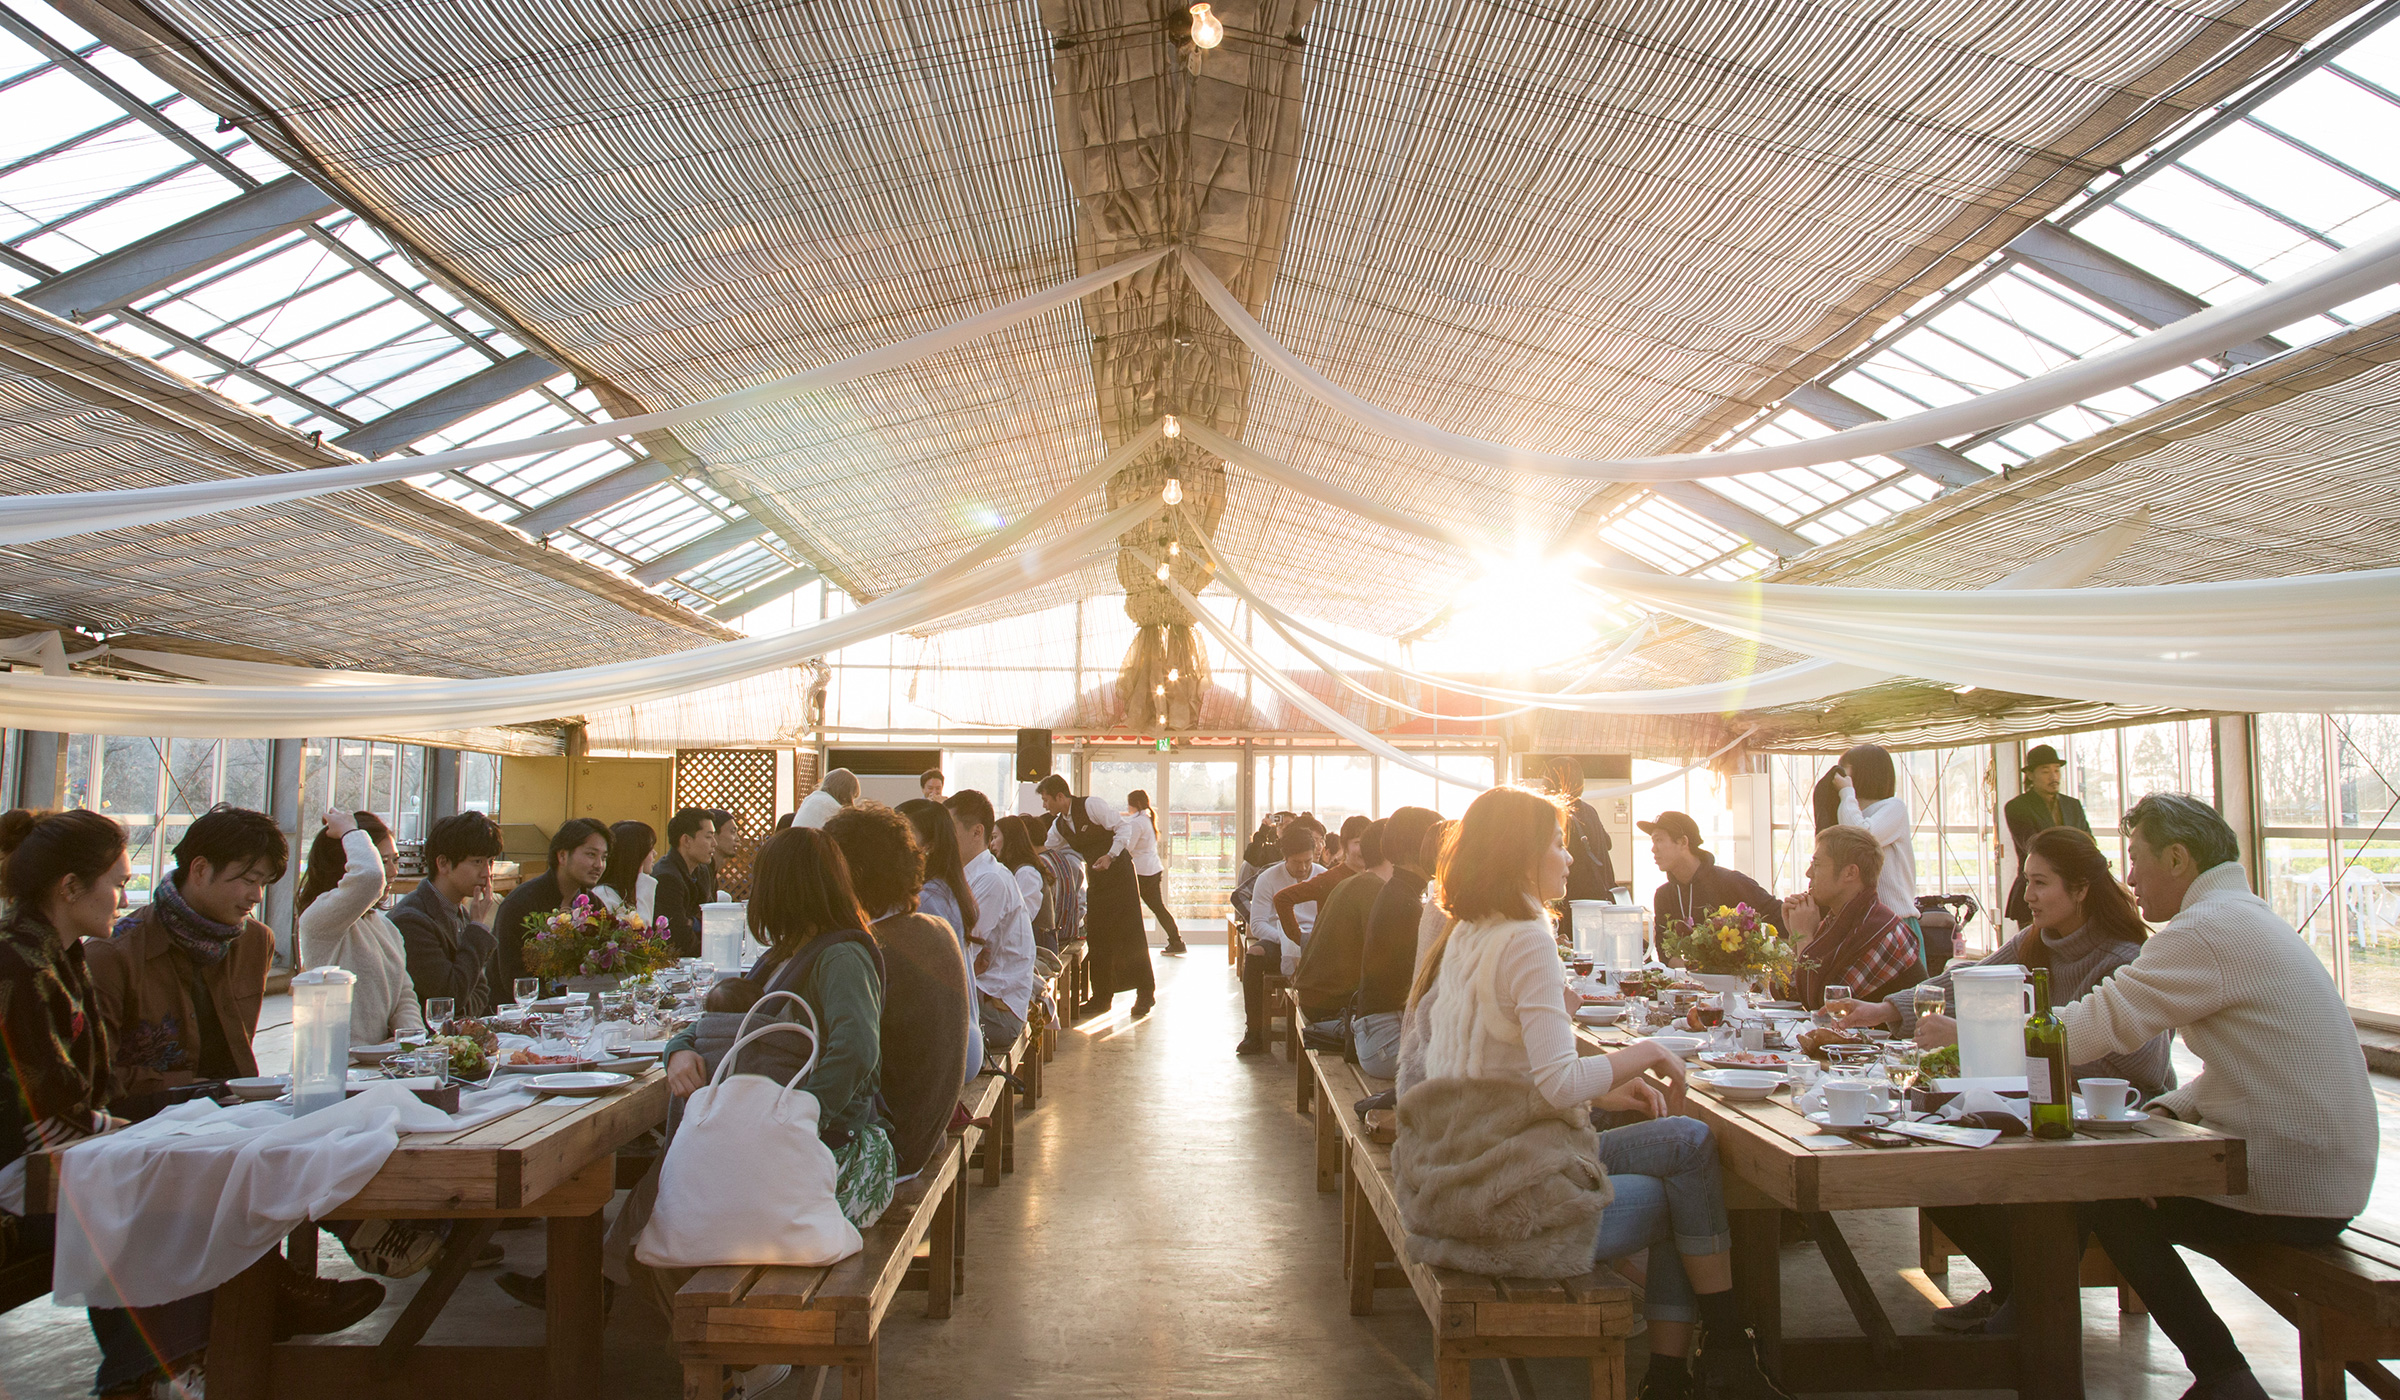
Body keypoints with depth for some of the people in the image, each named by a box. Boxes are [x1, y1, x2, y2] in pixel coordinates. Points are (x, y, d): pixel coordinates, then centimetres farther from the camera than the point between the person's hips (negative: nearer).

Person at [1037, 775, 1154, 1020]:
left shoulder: (1092, 805, -13)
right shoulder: (1059, 826, 9)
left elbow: (1122, 828, -15)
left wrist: (1110, 856, -23)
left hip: (1119, 874, -7)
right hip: (1096, 881, 7)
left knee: (1131, 935, -6)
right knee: (1097, 938, 5)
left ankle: (1146, 994, 1)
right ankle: (1101, 997, 14)